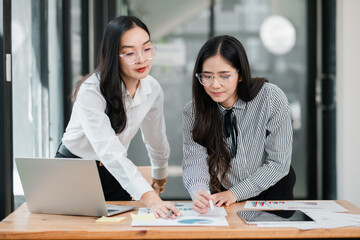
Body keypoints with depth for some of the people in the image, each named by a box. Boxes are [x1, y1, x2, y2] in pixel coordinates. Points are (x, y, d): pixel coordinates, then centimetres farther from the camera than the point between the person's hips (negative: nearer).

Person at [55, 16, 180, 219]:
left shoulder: (153, 90, -9)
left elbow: (156, 138, 10)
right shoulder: (91, 92, -28)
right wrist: (150, 199, -50)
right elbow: (109, 151, -40)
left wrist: (160, 176, 24)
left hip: (115, 173, 4)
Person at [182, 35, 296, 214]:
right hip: (222, 199, 2)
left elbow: (278, 162, -13)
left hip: (270, 193, -1)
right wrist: (198, 192, -40)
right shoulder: (193, 112, -10)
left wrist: (236, 193, -18)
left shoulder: (271, 98, -16)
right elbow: (194, 160, -18)